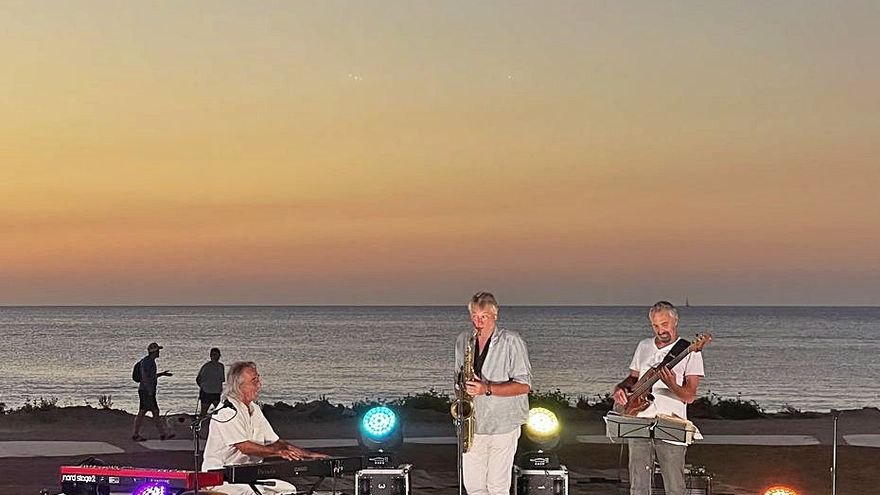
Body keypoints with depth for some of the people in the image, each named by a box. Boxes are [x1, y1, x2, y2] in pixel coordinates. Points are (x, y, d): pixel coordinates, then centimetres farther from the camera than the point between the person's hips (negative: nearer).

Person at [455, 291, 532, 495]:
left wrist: (487, 389, -22)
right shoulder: (463, 340, 7)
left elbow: (524, 385, -12)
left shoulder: (512, 342, -10)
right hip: (473, 424, 5)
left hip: (502, 426, -5)